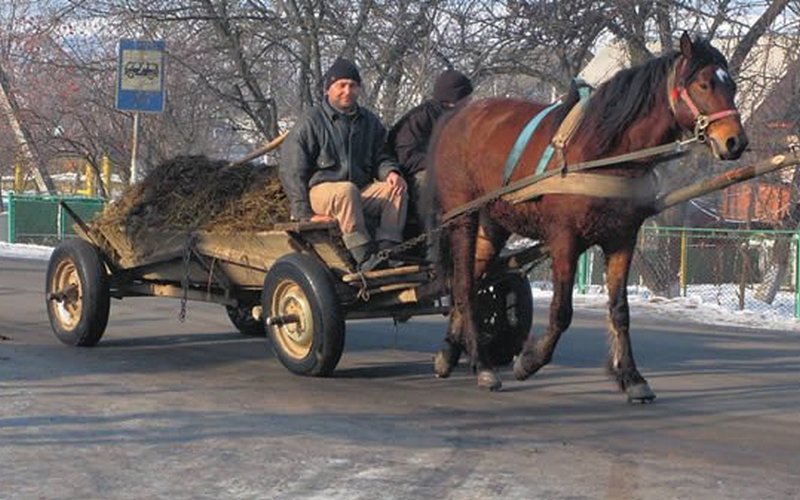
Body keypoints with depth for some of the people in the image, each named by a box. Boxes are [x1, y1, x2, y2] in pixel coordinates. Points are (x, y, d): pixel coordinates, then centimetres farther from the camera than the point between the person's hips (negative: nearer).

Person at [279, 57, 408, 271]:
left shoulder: (370, 122, 15)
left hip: (362, 192, 5)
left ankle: (386, 251, -31)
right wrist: (305, 213, -11)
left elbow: (379, 157, 22)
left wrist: (390, 172, -5)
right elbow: (291, 171, -3)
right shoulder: (311, 122, -1)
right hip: (320, 191, -5)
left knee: (396, 190, -21)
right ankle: (365, 258, -42)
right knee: (346, 190, -38)